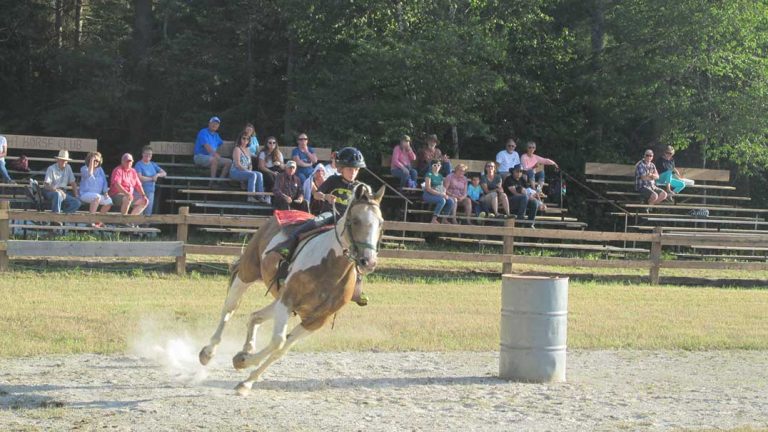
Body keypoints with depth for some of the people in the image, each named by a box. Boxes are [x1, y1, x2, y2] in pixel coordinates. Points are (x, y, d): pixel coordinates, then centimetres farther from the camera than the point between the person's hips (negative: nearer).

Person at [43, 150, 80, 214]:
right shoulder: (51, 169, -10)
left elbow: (73, 183, 11)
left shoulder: (68, 168, 7)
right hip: (50, 191, -6)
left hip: (62, 191, 6)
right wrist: (57, 190, -30)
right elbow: (46, 185, -16)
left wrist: (76, 195, -2)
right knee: (58, 195, -41)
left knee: (77, 203, -17)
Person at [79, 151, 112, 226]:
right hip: (85, 194, -6)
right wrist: (91, 162, -17)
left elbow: (104, 182, 15)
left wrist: (105, 193, 0)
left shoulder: (100, 170, 17)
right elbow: (89, 174, -21)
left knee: (109, 201, -16)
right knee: (97, 197, -37)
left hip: (97, 195, 6)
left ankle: (98, 221, -4)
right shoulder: (84, 168, 2)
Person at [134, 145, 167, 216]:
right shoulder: (139, 165, -5)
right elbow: (139, 178, -16)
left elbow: (164, 173, 13)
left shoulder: (153, 165, 13)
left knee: (148, 212, 6)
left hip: (151, 191, 6)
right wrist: (152, 178, -7)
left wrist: (157, 175, -8)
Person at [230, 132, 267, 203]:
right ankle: (251, 197, -35)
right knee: (253, 175, -30)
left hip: (245, 171, 8)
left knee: (259, 175, -14)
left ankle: (261, 196, -19)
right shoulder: (237, 149, -6)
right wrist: (247, 171, -17)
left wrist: (250, 170, -1)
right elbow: (237, 164, -15)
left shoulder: (247, 150, 19)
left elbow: (250, 164, 21)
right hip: (235, 172, -8)